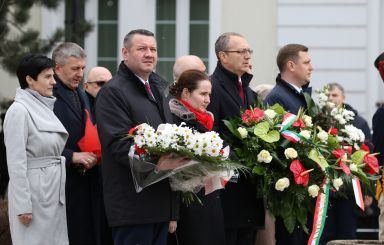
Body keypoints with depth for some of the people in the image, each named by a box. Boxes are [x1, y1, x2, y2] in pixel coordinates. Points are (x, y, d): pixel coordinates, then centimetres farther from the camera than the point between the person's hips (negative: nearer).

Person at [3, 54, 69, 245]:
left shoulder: (45, 107, 12)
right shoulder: (19, 111, -12)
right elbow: (16, 162, -15)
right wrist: (23, 206, -17)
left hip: (54, 193, 8)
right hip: (34, 192, -8)